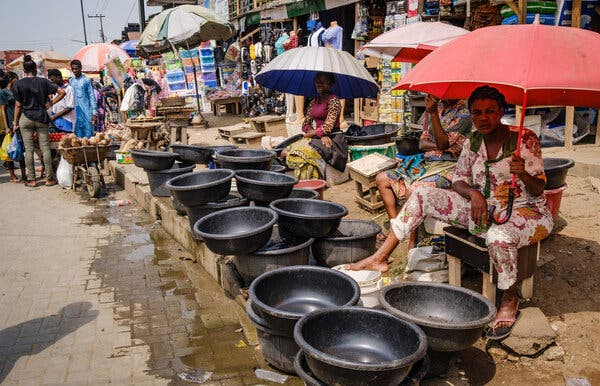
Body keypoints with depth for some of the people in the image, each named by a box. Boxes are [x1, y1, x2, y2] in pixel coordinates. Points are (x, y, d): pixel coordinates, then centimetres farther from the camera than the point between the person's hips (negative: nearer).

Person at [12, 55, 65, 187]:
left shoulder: (18, 84, -4)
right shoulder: (43, 81, -1)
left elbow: (18, 105, -3)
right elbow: (62, 92, -5)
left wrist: (15, 123, 4)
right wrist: (50, 104, 3)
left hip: (25, 119, -1)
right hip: (41, 118, 1)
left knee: (28, 149, 4)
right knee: (45, 148, 4)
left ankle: (31, 180, 7)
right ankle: (49, 178, 5)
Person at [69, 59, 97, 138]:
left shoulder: (86, 80, -2)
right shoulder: (71, 81, 11)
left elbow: (92, 96, -3)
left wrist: (94, 113, -8)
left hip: (86, 111, -4)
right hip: (75, 112, 4)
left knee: (88, 134, -5)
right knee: (78, 135, 5)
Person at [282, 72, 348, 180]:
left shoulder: (333, 100, -6)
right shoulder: (314, 102, 15)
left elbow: (328, 126, -15)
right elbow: (306, 124, 8)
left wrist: (310, 134, -6)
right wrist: (321, 135, -10)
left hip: (332, 139, -7)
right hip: (317, 138, 7)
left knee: (303, 154, -32)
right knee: (285, 152, -12)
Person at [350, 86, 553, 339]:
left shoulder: (525, 139, -12)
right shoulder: (472, 142, 3)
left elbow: (538, 190, -13)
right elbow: (458, 180, 6)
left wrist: (524, 175, -36)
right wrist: (473, 193, -17)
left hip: (526, 212, -5)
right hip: (482, 208, 5)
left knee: (499, 236, -42)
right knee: (422, 195, -10)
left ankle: (510, 300, -10)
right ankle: (381, 258, -10)